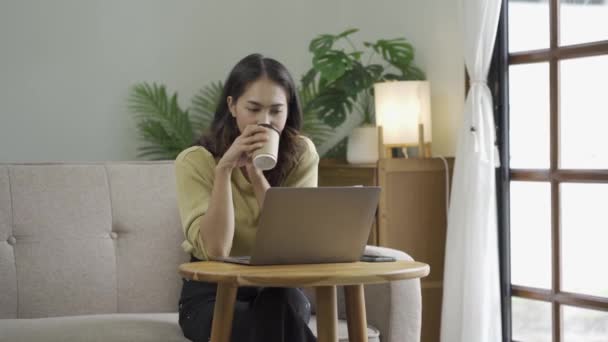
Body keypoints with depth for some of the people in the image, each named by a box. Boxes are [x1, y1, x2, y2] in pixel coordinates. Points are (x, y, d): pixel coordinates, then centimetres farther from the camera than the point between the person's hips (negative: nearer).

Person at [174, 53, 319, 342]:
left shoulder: (301, 154, -5)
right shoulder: (196, 161, -11)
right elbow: (215, 250, -21)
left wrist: (255, 171, -23)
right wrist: (225, 169, -27)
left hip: (280, 291, 2)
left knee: (281, 303, -34)